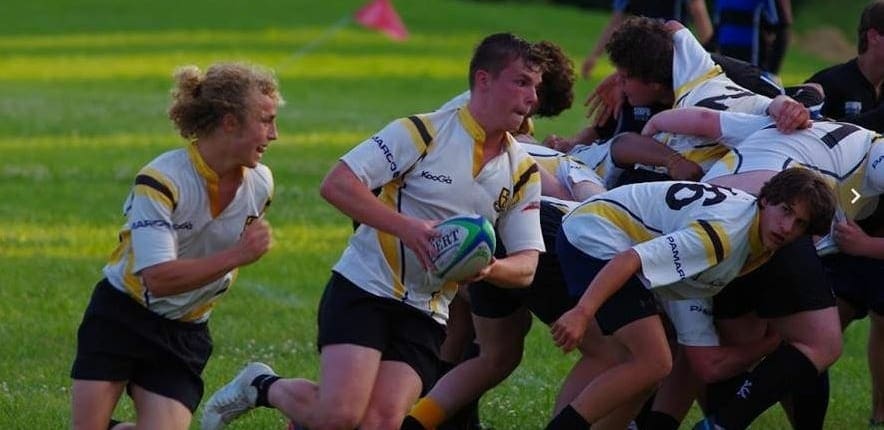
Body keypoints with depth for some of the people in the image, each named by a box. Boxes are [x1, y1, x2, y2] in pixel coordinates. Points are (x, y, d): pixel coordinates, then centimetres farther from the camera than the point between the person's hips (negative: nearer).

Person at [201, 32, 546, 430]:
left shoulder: (524, 173, 6)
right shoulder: (423, 132, -9)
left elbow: (525, 266, 4)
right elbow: (336, 184, -15)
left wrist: (488, 268, -20)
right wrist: (406, 227, -26)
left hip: (426, 316, 5)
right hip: (365, 289, -5)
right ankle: (261, 386, 11)